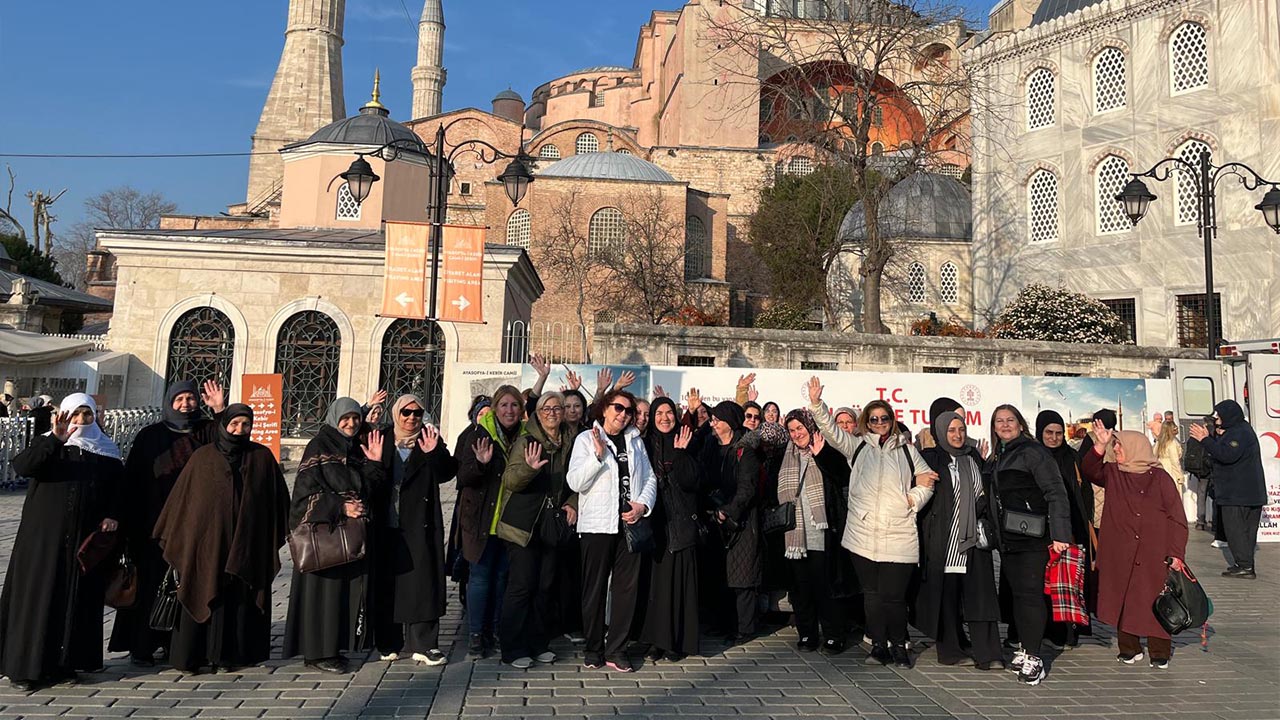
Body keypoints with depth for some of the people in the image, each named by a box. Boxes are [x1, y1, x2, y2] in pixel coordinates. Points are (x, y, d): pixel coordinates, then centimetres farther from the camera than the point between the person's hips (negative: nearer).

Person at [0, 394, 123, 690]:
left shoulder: (107, 451, 9)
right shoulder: (48, 445, 1)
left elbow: (117, 489, 13)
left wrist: (112, 516, -4)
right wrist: (56, 439, -29)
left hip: (86, 540, 2)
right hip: (44, 537, -2)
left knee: (77, 599, 6)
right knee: (37, 597, 0)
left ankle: (64, 663, 18)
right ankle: (25, 667, 11)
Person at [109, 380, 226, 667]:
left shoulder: (206, 431, 6)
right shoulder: (150, 436, 4)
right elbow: (132, 479, 2)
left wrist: (221, 411, -25)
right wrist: (131, 522, -5)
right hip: (156, 524, -1)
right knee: (151, 582, 3)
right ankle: (141, 646, 13)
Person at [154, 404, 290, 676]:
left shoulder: (262, 457, 4)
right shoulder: (203, 457, 2)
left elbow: (277, 497, 8)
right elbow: (182, 496, 5)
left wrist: (275, 536, 6)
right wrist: (172, 536, 3)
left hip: (246, 543, 1)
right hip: (206, 538, -1)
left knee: (239, 599, 4)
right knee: (202, 596, 2)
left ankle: (226, 655, 14)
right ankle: (190, 657, 12)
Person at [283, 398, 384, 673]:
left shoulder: (357, 449, 14)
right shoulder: (319, 446, -5)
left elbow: (367, 489, 11)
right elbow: (306, 488, -12)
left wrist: (374, 463, -3)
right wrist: (340, 507, -17)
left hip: (353, 532, 7)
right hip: (324, 529, -7)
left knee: (348, 587, 6)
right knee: (324, 586, -3)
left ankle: (334, 646, 16)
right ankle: (317, 652, 5)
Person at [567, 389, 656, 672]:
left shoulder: (635, 441, 13)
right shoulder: (586, 439, 1)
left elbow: (650, 479, 13)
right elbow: (575, 482, -8)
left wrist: (643, 504, -5)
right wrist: (598, 455, -19)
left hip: (630, 524, 4)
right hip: (597, 524, -4)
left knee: (626, 588, 5)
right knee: (595, 588, 3)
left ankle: (616, 650, 14)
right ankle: (594, 649, 17)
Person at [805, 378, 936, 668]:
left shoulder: (906, 449, 12)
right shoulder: (856, 446, 10)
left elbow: (926, 479, 17)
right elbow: (831, 429, -1)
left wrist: (915, 499, -1)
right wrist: (816, 404, -15)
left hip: (899, 536, -1)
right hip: (863, 535, 1)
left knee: (893, 595, -4)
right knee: (871, 594, 7)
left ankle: (899, 646, 16)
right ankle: (879, 645, 20)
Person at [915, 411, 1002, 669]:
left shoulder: (974, 457, 14)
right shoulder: (930, 459, 0)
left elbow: (985, 493, 20)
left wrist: (987, 524, 11)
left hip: (974, 538, 4)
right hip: (944, 539, -4)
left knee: (980, 595, -1)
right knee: (946, 594, 1)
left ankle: (987, 653, 0)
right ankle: (950, 649, 11)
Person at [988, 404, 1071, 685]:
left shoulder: (1032, 451, -7)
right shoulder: (995, 458, 16)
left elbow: (1055, 493, -12)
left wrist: (1060, 533, -18)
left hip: (1031, 538, -7)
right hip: (1007, 538, 8)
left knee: (1029, 593, -7)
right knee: (1013, 592, 10)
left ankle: (1033, 658, -1)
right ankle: (1024, 648, 21)